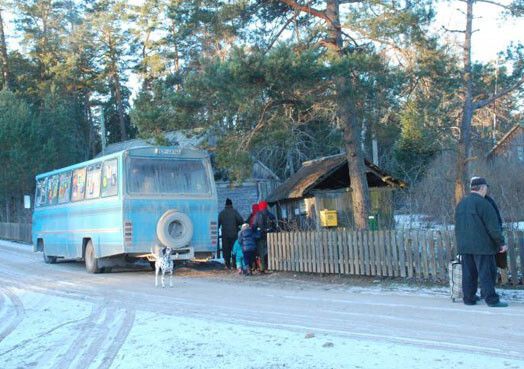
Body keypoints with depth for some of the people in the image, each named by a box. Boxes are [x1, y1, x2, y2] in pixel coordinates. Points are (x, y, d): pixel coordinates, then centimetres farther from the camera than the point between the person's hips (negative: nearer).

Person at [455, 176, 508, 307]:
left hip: (464, 246, 7)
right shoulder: (482, 203, -11)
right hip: (481, 245, -7)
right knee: (487, 272, -5)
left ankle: (469, 298, 13)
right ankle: (492, 300, -5)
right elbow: (493, 226, -13)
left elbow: (457, 226, 20)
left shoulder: (461, 203, 14)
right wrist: (501, 243, -7)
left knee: (468, 273, 10)